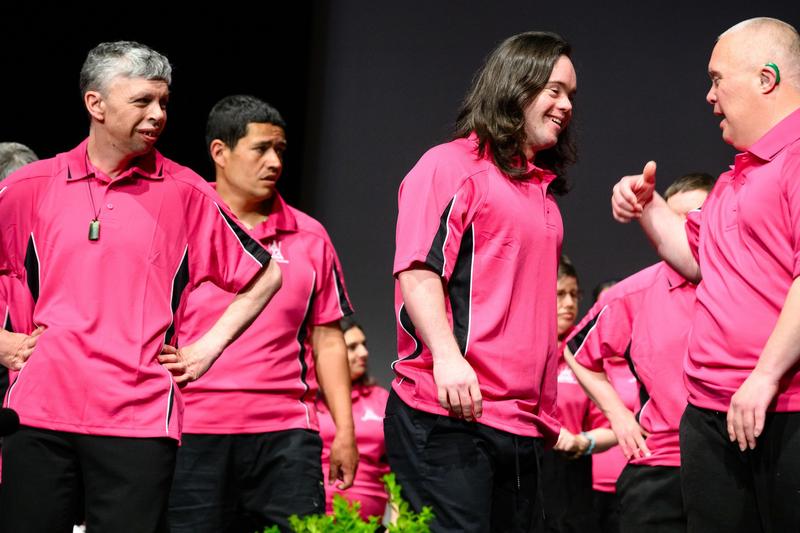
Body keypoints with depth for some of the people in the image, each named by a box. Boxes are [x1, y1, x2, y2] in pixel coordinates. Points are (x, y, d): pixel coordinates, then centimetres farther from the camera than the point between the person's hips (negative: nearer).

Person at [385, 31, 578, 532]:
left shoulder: (542, 189, 23)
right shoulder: (452, 165, -1)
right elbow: (418, 269, -13)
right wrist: (446, 355, -26)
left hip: (522, 426, 8)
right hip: (449, 416, -8)